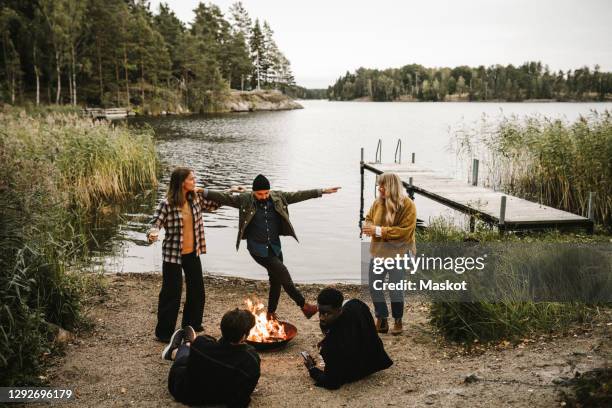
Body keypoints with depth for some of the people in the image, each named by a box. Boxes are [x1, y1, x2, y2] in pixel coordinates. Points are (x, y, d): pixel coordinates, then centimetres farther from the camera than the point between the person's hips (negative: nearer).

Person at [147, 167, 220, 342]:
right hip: (173, 254, -6)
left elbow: (213, 205, 15)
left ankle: (191, 324, 38)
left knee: (197, 289, 17)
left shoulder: (196, 198, -1)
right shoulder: (167, 204, -18)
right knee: (171, 293, 1)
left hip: (192, 253, 6)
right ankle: (164, 331, 18)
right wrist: (152, 235, -40)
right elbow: (155, 224, -19)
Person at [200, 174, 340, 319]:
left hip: (275, 247, 5)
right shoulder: (245, 200, -9)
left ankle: (271, 313, 28)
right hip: (257, 248, -5)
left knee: (276, 280, 10)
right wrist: (204, 192, -22)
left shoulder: (278, 197, 0)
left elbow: (298, 195, 4)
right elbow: (224, 197, -11)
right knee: (282, 272, -16)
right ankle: (304, 305, -5)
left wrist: (322, 191, 5)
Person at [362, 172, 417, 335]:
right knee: (374, 287, 8)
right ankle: (381, 319, 24)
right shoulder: (378, 202, 1)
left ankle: (398, 321, 26)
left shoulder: (407, 205, -16)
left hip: (399, 254, -5)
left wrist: (379, 230, -25)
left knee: (395, 290, 5)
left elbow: (405, 231, -23)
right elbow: (369, 218, 14)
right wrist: (368, 226, -11)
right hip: (378, 252, 5)